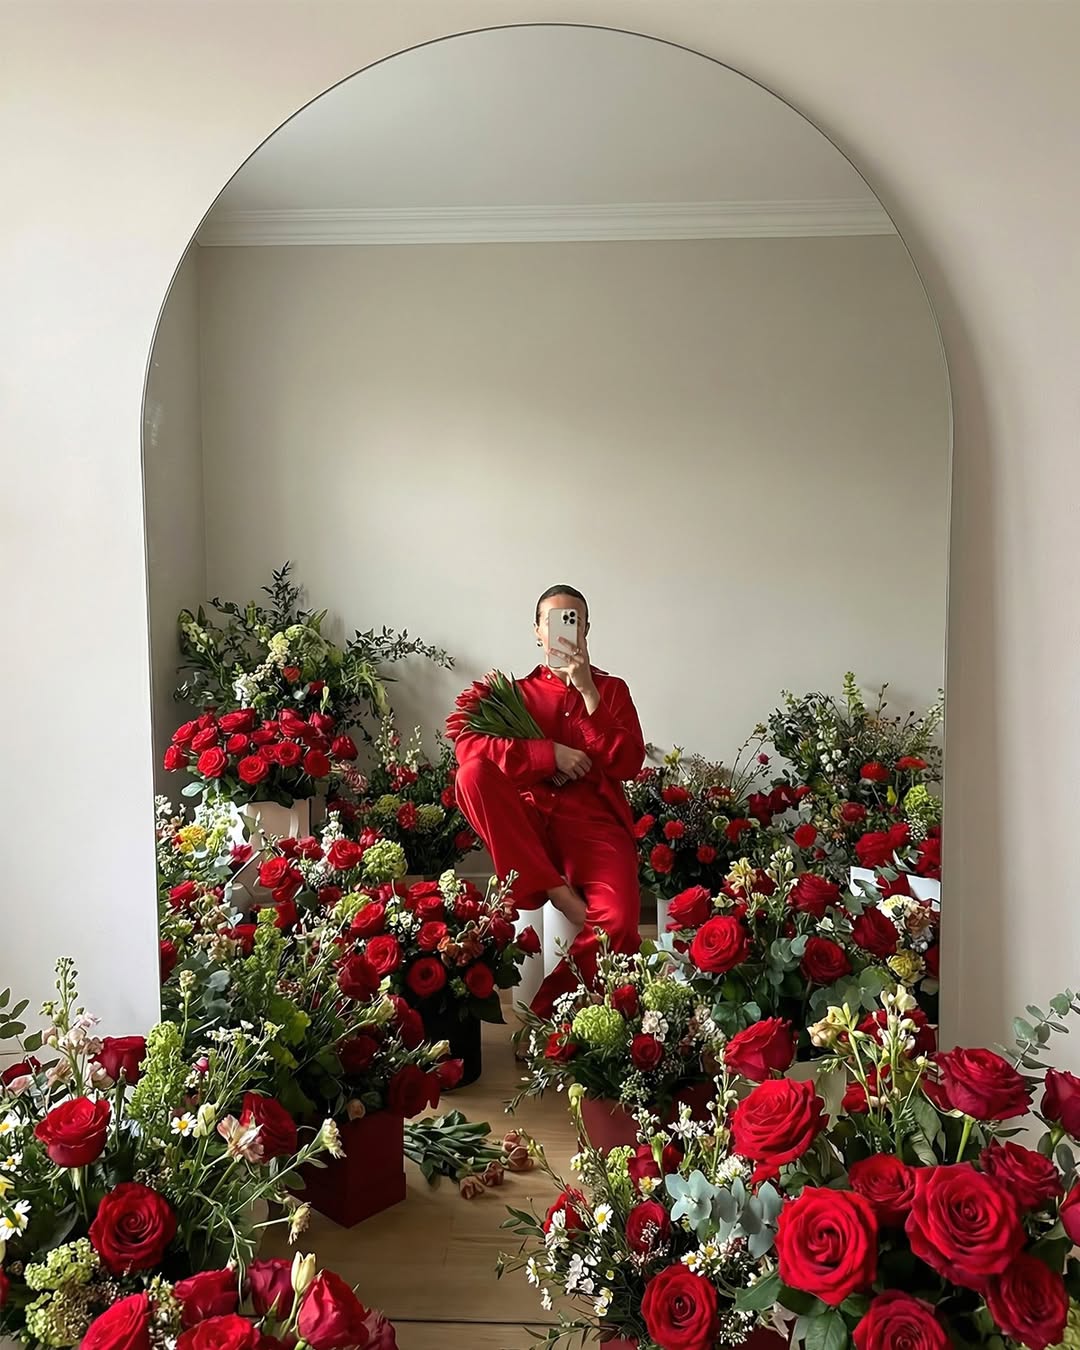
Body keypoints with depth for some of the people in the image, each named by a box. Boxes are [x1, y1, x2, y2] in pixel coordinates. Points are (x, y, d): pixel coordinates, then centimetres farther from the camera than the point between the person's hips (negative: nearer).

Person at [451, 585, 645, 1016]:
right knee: (473, 772, -28)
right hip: (528, 825, 1)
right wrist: (550, 754, -13)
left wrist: (588, 692, -9)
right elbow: (467, 743, -6)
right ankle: (554, 888, -24)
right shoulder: (516, 691, 13)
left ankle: (547, 1011, -9)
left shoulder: (611, 689, 14)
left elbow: (627, 765, -2)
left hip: (594, 822, -1)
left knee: (619, 923, -30)